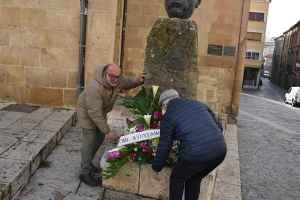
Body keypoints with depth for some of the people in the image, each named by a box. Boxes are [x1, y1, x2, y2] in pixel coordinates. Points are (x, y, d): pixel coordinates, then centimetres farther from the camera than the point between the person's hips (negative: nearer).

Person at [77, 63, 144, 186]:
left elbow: (128, 84, 5)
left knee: (99, 138, 16)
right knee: (90, 142, -6)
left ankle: (87, 163, 36)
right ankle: (85, 173, 7)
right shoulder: (95, 88, -38)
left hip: (100, 112, 8)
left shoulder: (118, 81, -18)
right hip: (87, 112, -8)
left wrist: (138, 81, -19)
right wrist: (107, 132, -34)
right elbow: (95, 113, -36)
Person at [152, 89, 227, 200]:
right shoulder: (198, 104, 21)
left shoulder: (168, 116, 7)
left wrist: (156, 168, 25)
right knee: (195, 178, 30)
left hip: (196, 153, -6)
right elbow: (218, 126, 22)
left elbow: (164, 146, 11)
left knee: (177, 179, 23)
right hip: (220, 150, 6)